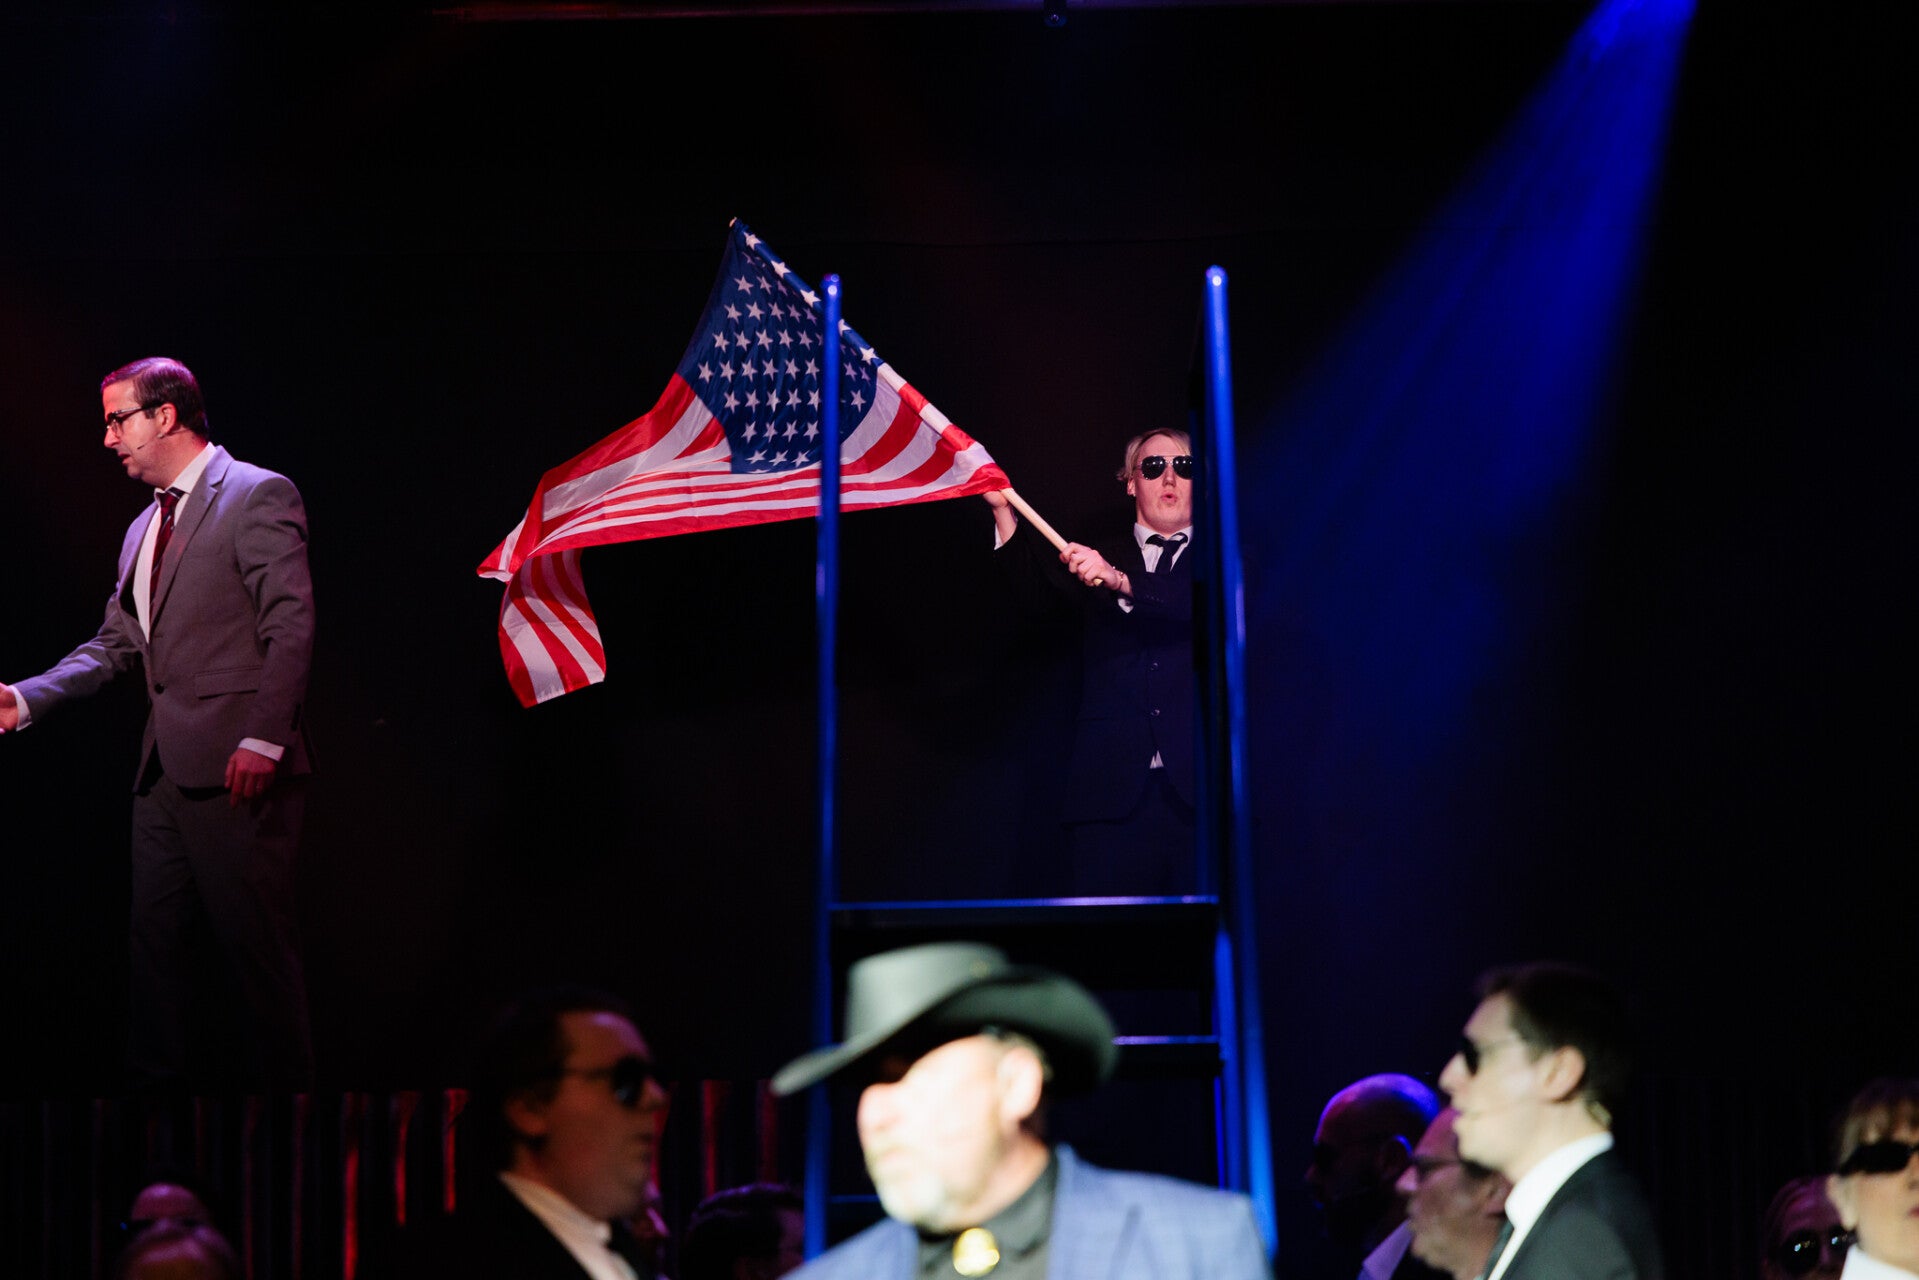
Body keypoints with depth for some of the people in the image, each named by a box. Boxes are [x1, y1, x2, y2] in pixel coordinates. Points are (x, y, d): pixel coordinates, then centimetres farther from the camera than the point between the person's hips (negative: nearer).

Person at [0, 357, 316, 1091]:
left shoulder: (257, 497, -6)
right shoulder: (144, 529, 19)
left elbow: (291, 626, -13)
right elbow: (115, 644, 19)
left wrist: (262, 740, -20)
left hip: (236, 769, -8)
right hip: (166, 770, 8)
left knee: (257, 945, -3)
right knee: (153, 938, 9)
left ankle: (282, 1086, 5)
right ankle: (153, 1080, 16)